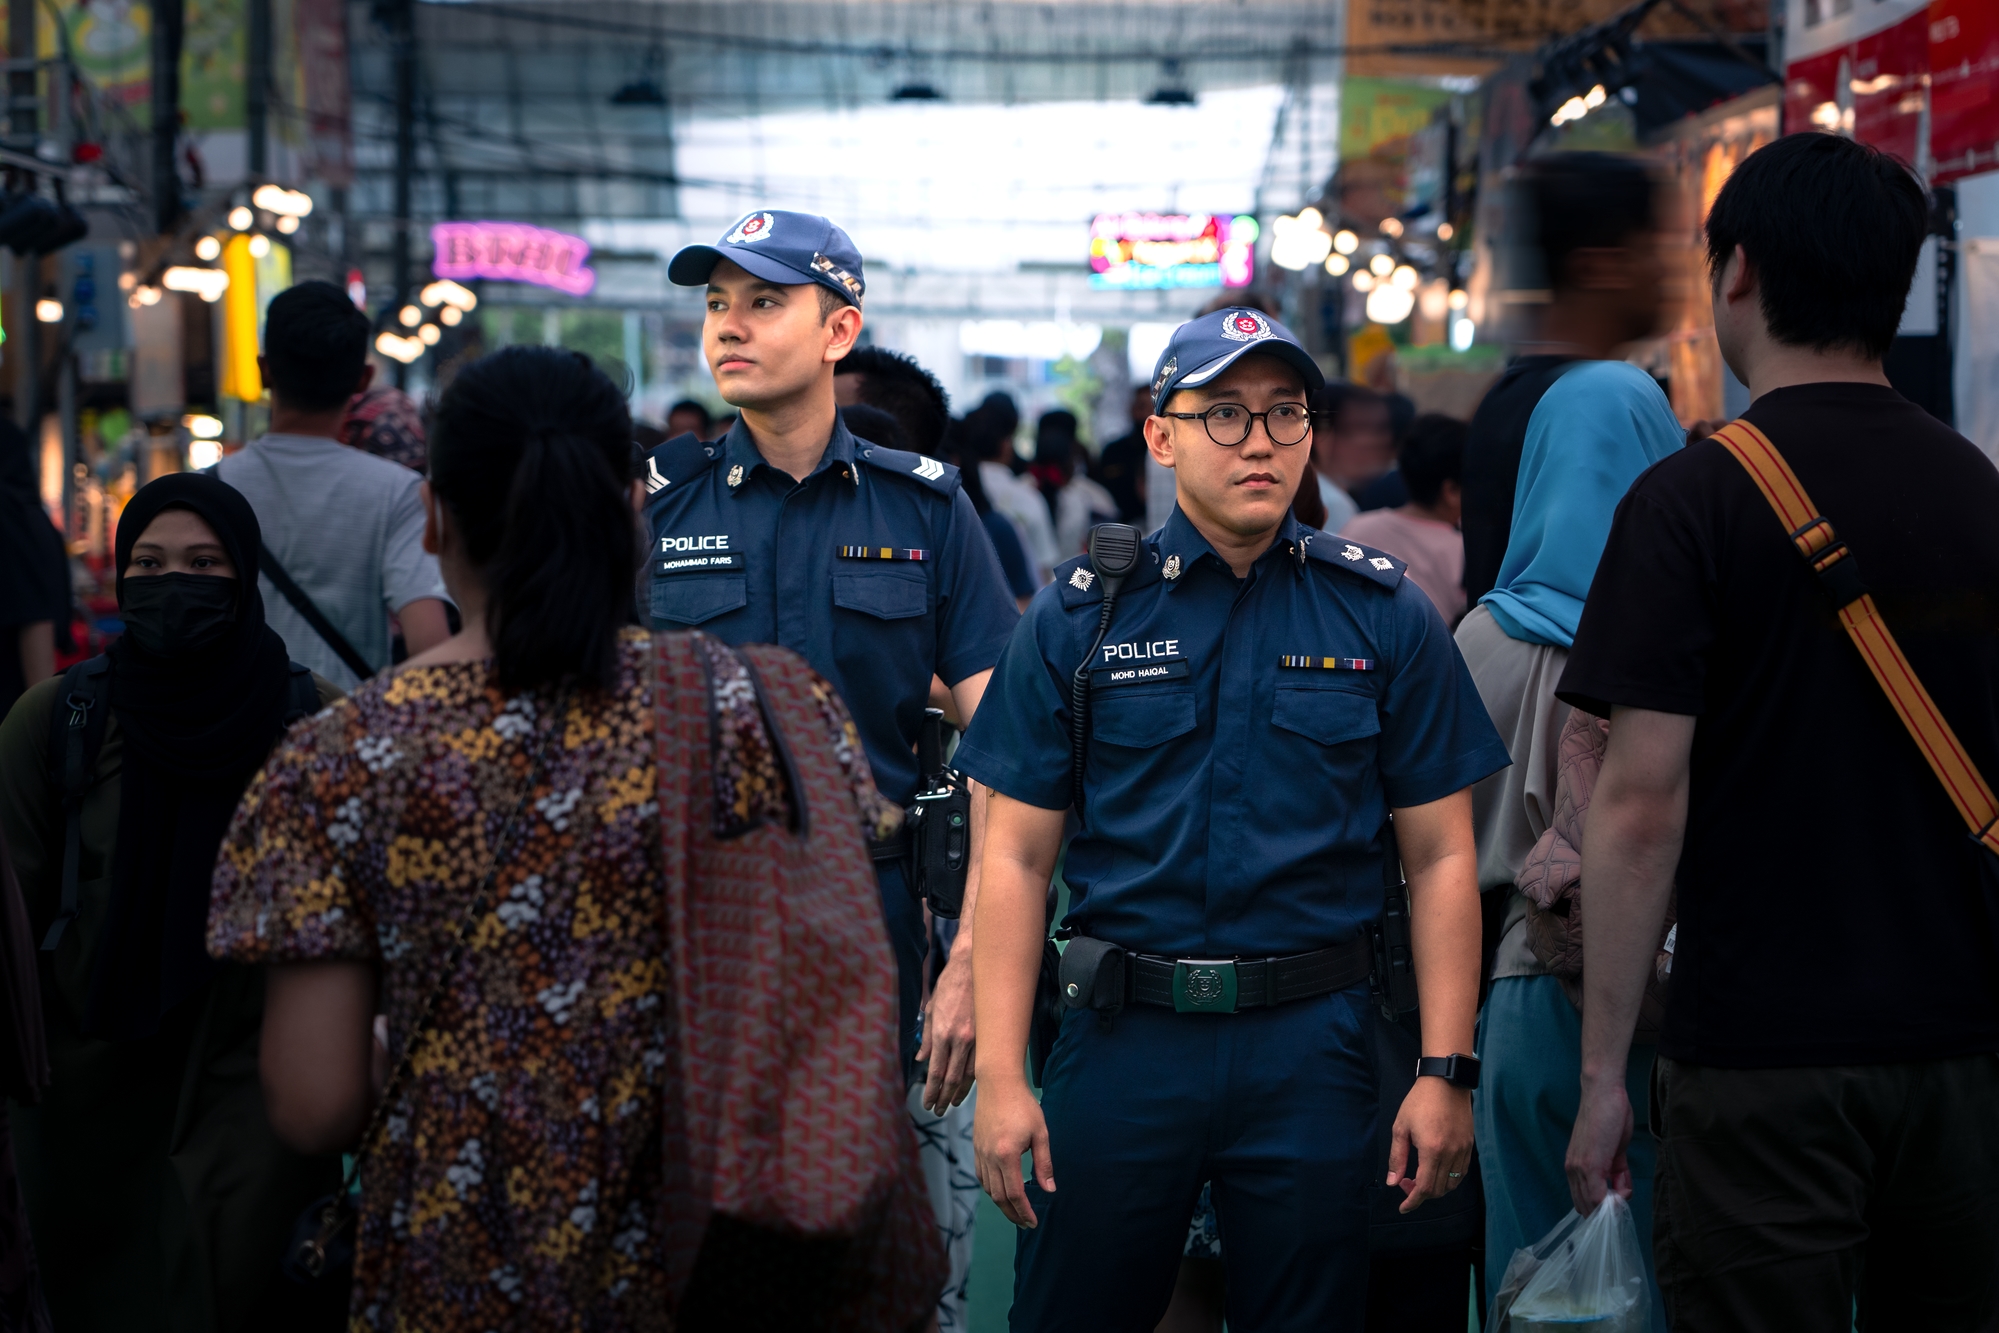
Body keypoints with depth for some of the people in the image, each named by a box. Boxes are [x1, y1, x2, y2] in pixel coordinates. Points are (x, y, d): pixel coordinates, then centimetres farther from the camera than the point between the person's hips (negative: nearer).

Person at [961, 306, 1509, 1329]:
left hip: (1310, 1045, 0)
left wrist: (1447, 1072, -3)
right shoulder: (1080, 615, 2)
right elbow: (1017, 857, 1)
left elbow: (1440, 858, 4)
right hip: (1123, 1039, 0)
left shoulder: (1384, 616, 3)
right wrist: (1000, 1077, -7)